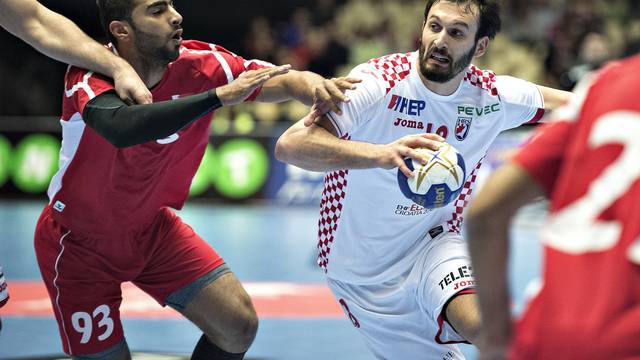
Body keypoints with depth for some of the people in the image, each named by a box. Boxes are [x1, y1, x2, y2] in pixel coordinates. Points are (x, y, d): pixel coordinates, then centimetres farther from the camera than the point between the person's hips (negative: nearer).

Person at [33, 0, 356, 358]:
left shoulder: (197, 63, -17)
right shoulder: (90, 74, -28)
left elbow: (277, 79, -25)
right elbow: (121, 127, -50)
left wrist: (307, 81, -50)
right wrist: (220, 95, -52)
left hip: (153, 228, 5)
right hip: (79, 244, -4)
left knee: (239, 325, -4)